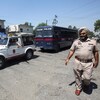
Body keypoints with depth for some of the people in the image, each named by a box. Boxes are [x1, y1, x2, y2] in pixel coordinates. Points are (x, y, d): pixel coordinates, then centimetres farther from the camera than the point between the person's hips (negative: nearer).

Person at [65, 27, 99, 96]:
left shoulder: (93, 41, 3)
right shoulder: (76, 41, 3)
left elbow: (96, 52, 8)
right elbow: (72, 51, 3)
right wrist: (68, 58, -5)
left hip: (88, 63, 0)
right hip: (78, 62, 1)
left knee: (87, 77, -1)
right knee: (78, 77, 11)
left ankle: (86, 83, 36)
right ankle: (78, 88, 35)